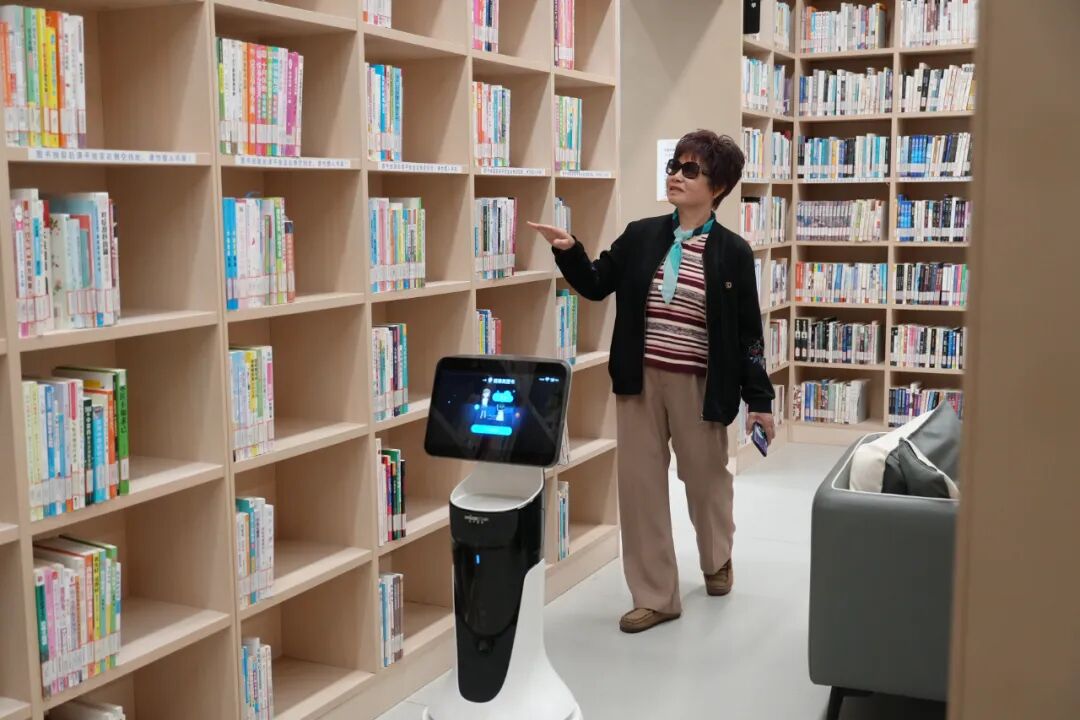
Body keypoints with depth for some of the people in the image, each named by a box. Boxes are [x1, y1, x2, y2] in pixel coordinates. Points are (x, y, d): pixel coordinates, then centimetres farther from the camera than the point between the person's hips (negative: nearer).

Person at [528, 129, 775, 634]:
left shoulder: (733, 251, -5)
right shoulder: (640, 236, 2)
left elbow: (748, 331, -2)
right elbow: (596, 286, 10)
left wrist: (759, 400, -3)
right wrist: (568, 251, -9)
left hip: (698, 386, -2)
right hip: (640, 381, 3)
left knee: (706, 479, 16)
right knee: (639, 487, 4)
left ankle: (716, 559, 47)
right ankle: (655, 597, 17)